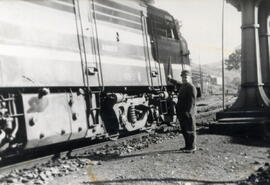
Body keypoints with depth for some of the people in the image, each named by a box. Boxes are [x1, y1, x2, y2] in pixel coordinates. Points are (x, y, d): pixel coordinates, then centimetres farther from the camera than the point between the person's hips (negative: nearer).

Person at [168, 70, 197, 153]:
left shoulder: (191, 88, -14)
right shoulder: (182, 86, 14)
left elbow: (192, 101, -20)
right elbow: (177, 83, 39)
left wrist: (188, 112, -24)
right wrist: (170, 79, 51)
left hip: (188, 113, -10)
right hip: (182, 113, 10)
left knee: (190, 130, -2)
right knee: (184, 130, 16)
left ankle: (192, 147, 6)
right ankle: (187, 146, 27)